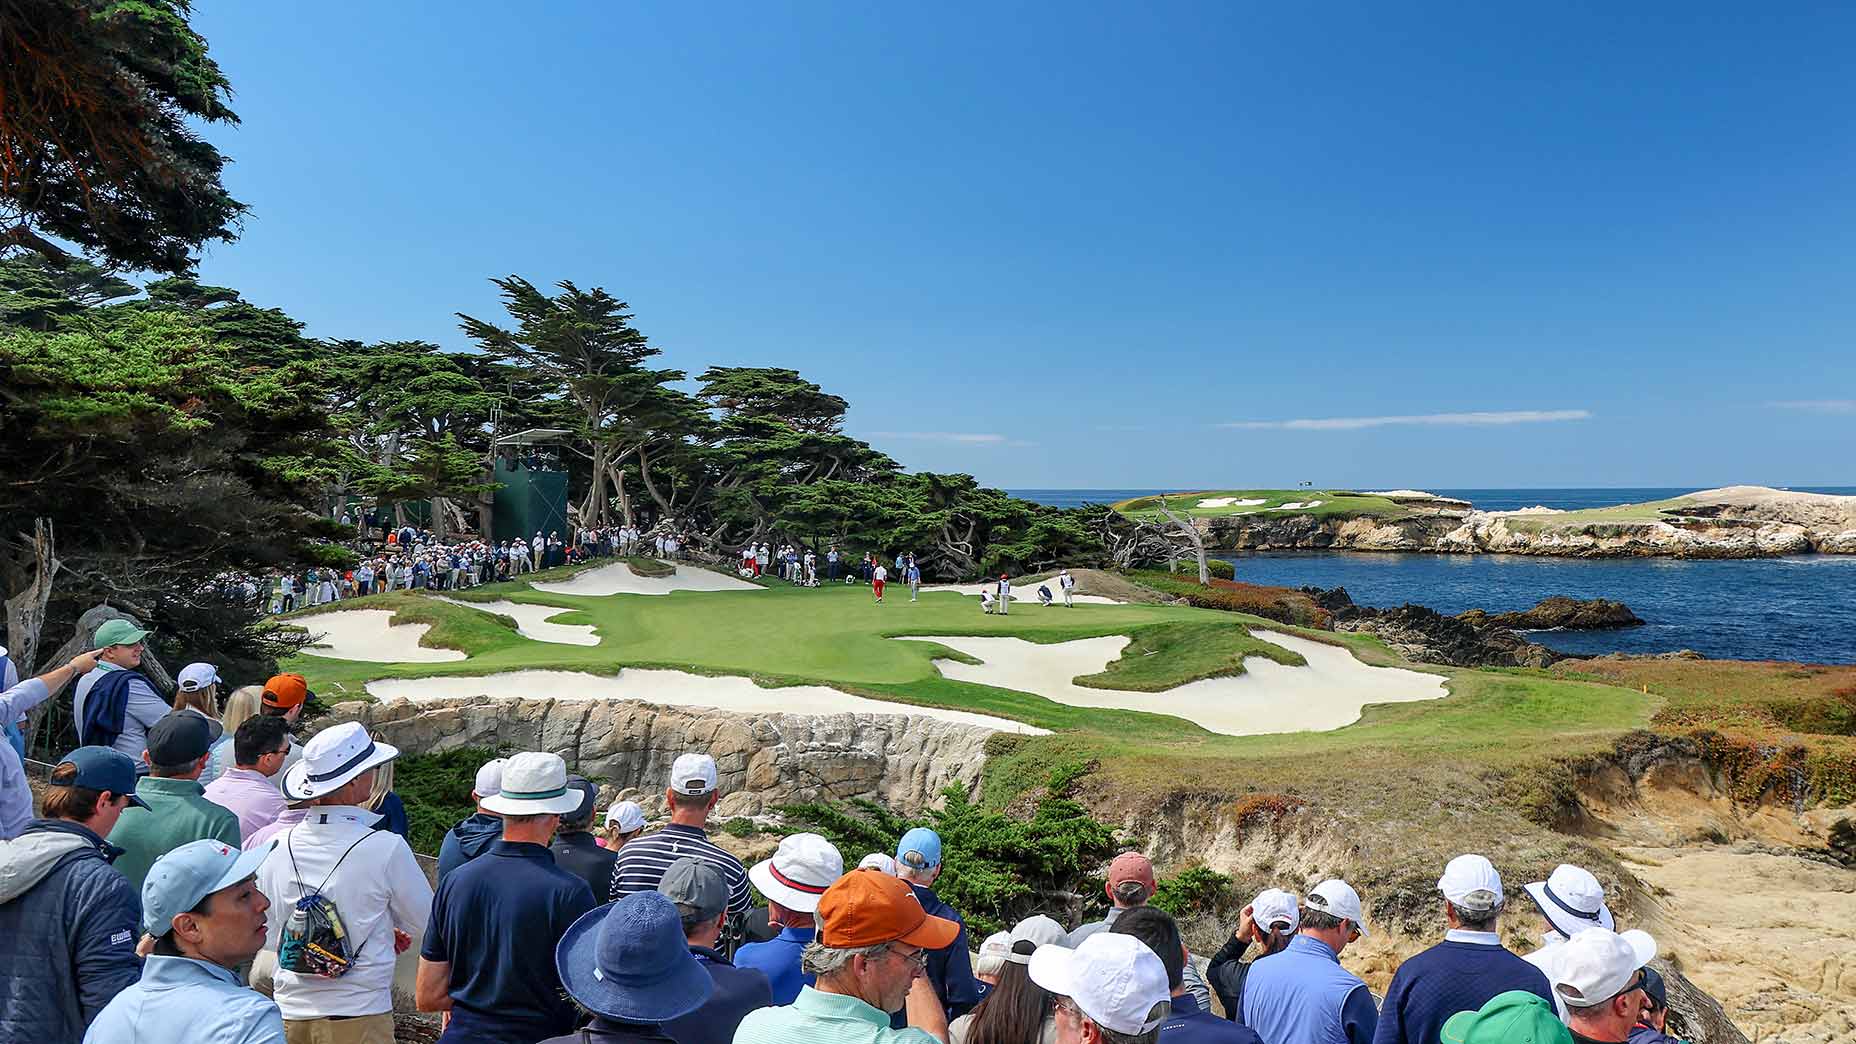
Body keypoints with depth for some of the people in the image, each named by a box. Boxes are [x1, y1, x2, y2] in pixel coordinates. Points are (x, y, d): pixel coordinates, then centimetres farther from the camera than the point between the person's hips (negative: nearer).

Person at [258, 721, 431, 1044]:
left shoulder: (279, 847, -4)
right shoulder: (386, 848, -18)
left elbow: (269, 936, 10)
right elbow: (422, 922, -4)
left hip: (290, 1010, 5)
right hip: (359, 1017, -4)